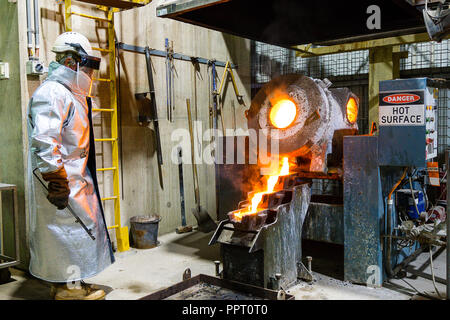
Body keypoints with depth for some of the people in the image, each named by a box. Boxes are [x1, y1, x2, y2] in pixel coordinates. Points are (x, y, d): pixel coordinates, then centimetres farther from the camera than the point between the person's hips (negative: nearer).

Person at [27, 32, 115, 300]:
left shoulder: (73, 94, 18)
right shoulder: (51, 93, -15)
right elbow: (43, 142, -24)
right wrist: (56, 182, -25)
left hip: (76, 177, 10)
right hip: (61, 181, -10)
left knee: (79, 227, 15)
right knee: (71, 228, -2)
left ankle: (69, 282, 28)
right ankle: (69, 287, 12)